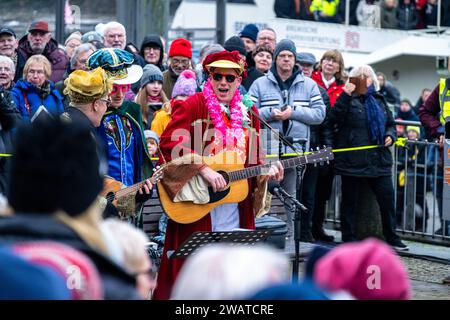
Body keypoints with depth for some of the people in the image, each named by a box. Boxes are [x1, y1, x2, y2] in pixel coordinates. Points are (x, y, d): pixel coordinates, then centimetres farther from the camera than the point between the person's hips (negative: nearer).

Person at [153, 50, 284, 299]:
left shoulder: (248, 111, 10)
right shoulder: (194, 105, -6)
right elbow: (169, 143, -18)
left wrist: (266, 171, -4)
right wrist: (204, 170, -23)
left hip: (236, 202, 5)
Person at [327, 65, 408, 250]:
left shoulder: (379, 100, 17)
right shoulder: (348, 99, 0)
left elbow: (390, 123, 26)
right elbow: (334, 119, -16)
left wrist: (390, 135, 6)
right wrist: (346, 95, -20)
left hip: (379, 159, 4)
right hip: (353, 160, -4)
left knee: (387, 197, 1)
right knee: (350, 199, 5)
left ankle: (392, 238, 11)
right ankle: (348, 238, 15)